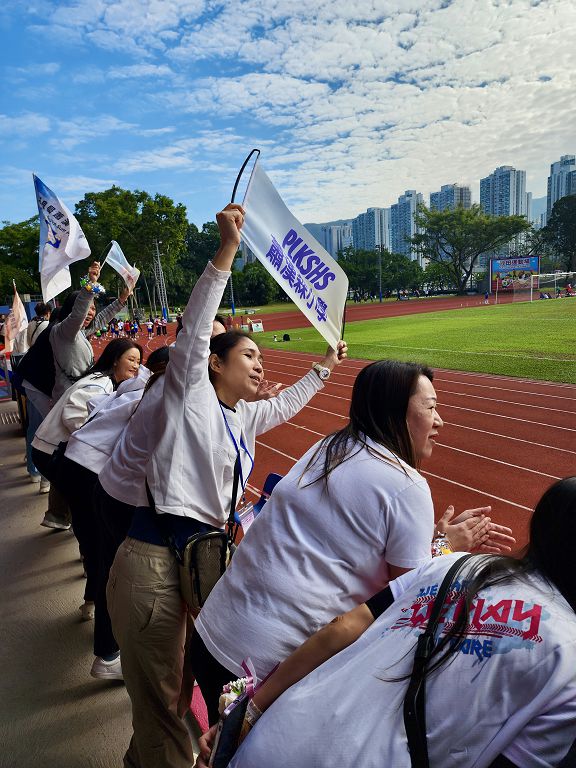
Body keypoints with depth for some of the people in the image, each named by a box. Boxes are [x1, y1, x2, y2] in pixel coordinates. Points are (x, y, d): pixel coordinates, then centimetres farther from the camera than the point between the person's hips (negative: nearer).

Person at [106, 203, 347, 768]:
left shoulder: (239, 419, 18)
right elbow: (193, 331, -18)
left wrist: (324, 367, 45)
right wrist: (226, 251, -24)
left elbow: (283, 406, 35)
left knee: (177, 687, 20)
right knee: (161, 704, 1)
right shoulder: (190, 395, -3)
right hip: (155, 562, -8)